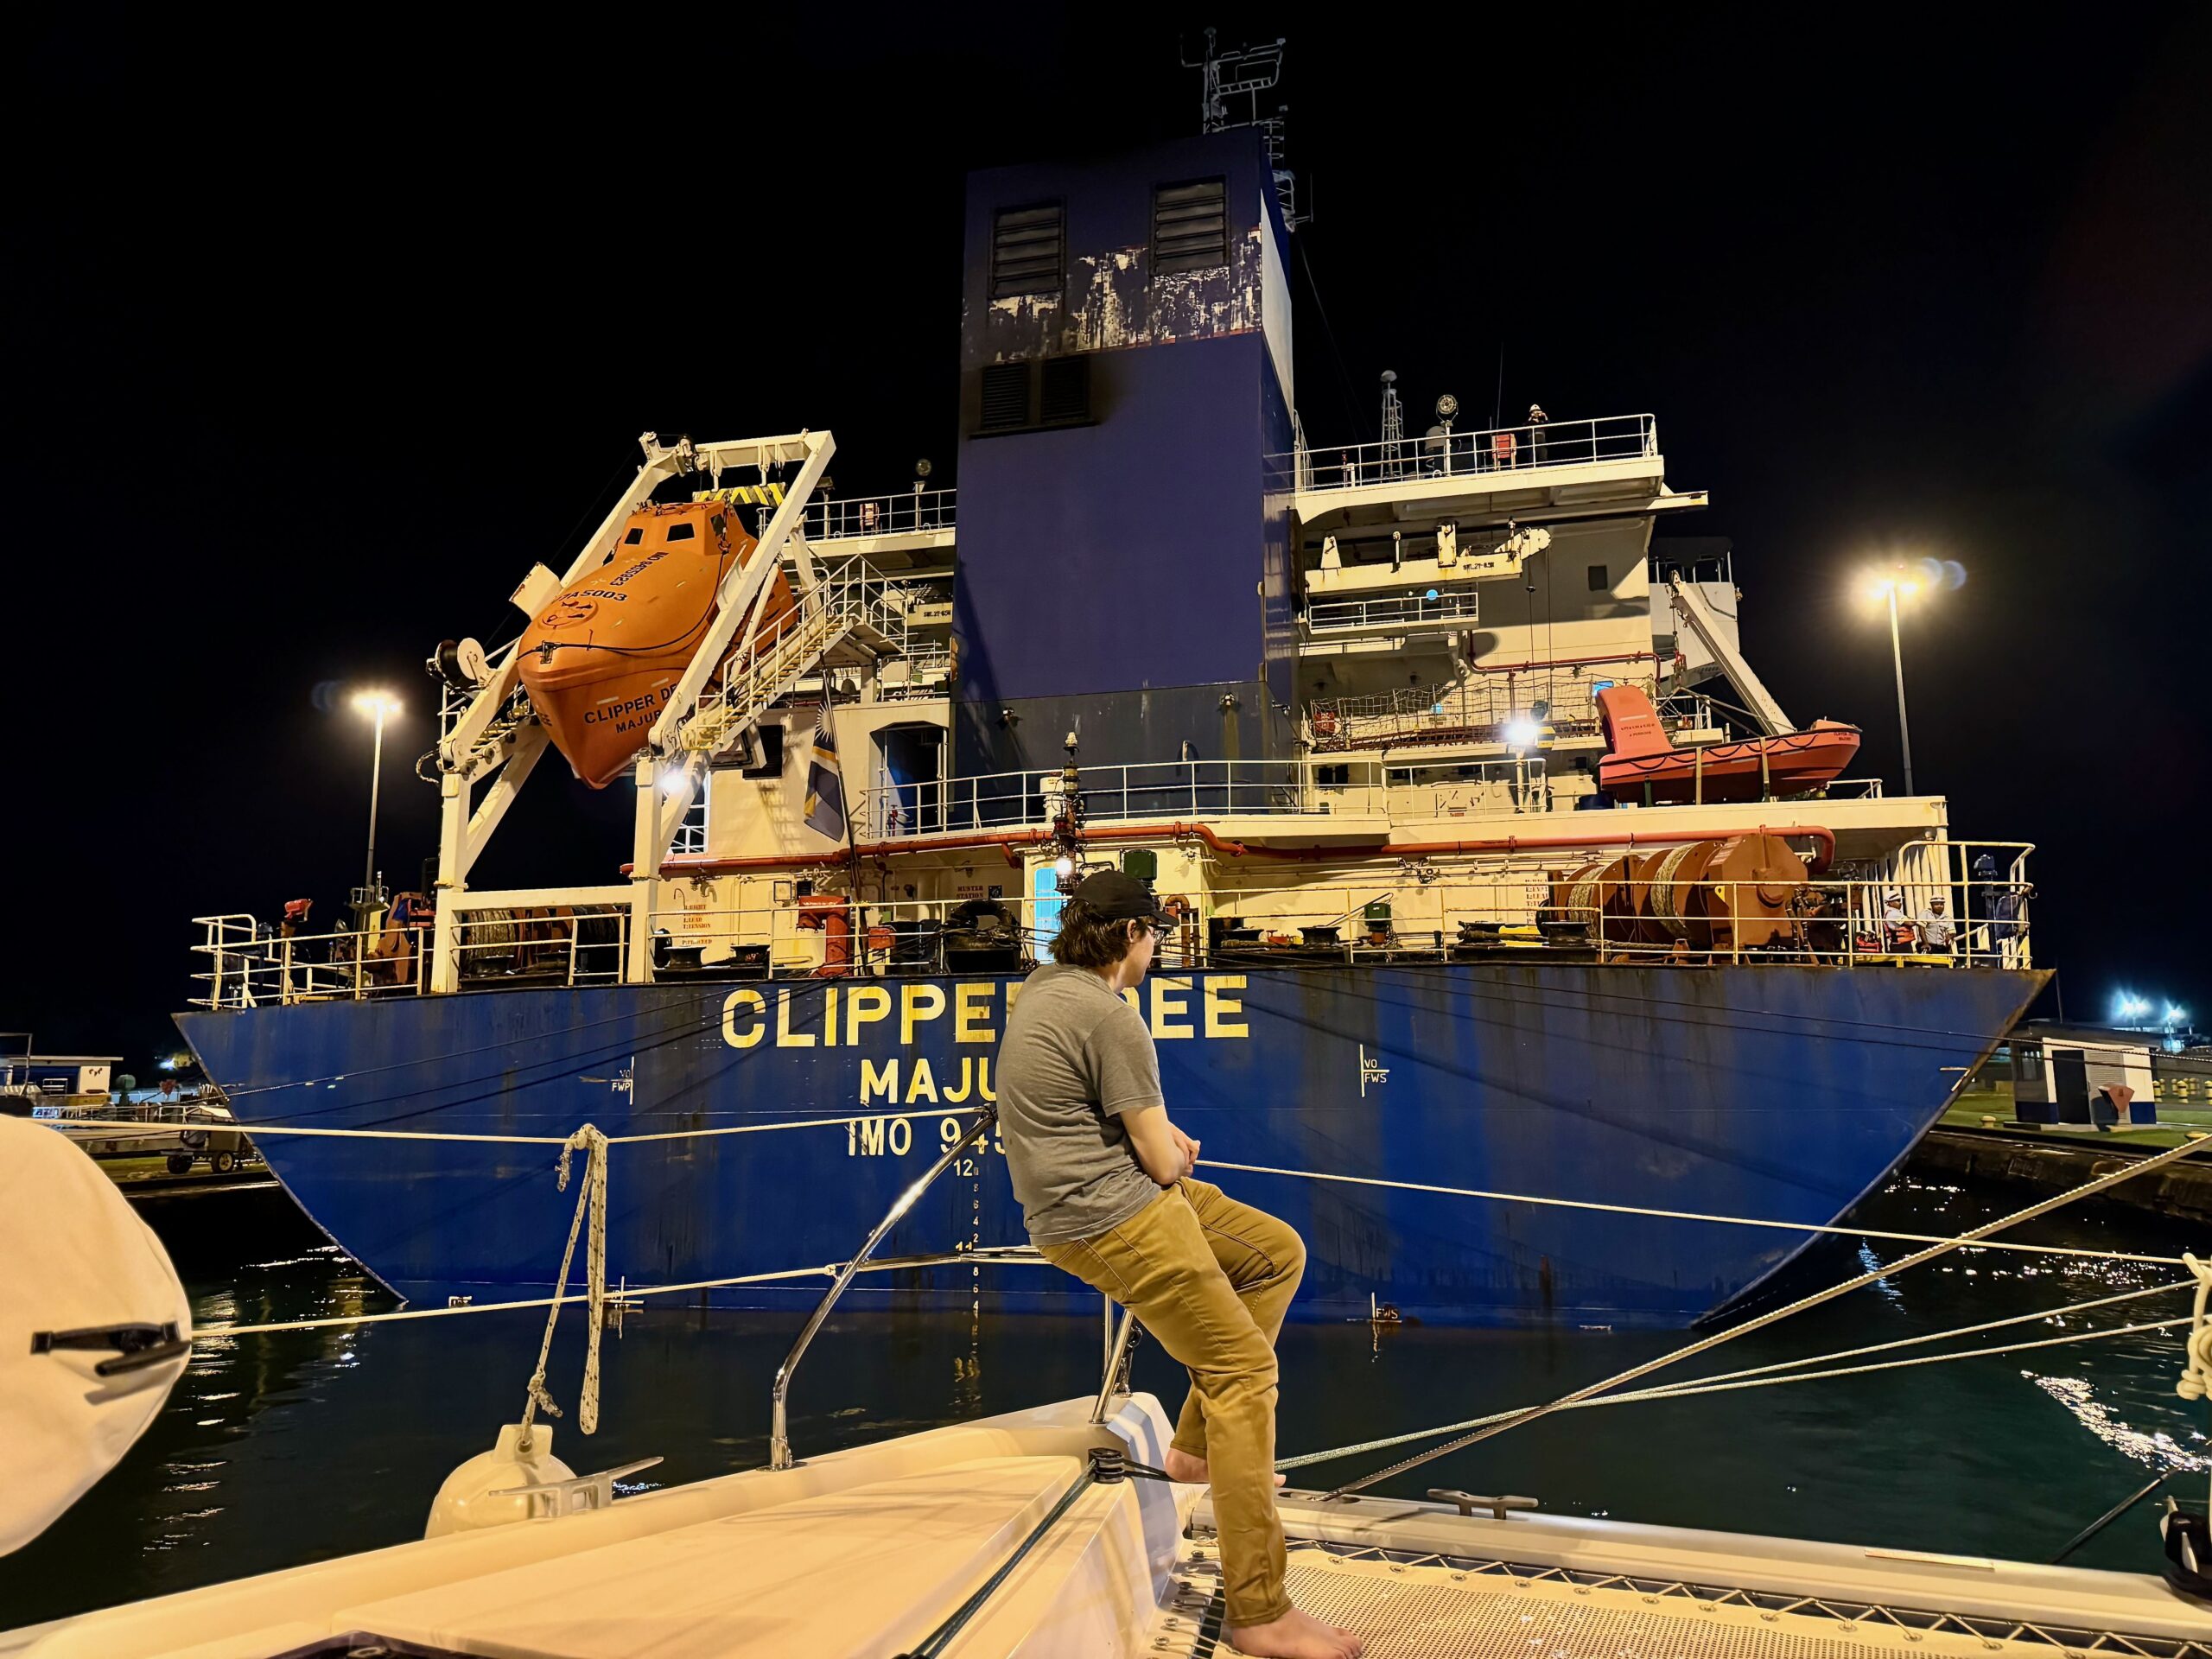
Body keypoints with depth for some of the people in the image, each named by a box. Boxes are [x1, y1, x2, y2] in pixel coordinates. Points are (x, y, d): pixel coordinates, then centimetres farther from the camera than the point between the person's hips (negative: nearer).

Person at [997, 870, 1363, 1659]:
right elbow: (1161, 1161, -16)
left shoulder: (1041, 988, 9)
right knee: (1243, 1366, -9)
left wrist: (1159, 1131, 12)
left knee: (1277, 1253, 19)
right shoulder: (1111, 1018, -21)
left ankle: (1199, 1444, 22)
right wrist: (1173, 1151, 8)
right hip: (1110, 1219, -10)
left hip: (1122, 1193, 10)